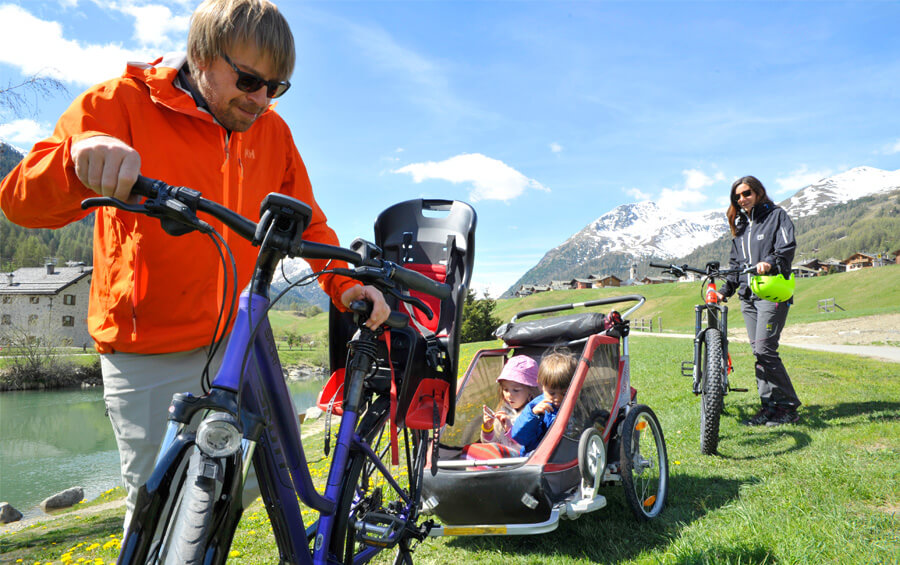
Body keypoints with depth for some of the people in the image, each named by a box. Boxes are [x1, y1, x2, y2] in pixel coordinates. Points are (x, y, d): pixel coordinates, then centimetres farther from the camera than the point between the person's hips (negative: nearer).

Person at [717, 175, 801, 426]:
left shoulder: (776, 215, 2)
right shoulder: (740, 224, 22)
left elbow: (787, 247, -12)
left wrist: (770, 262, -32)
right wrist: (725, 290, 17)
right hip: (748, 295, 7)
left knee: (765, 349, -14)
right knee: (758, 351, 4)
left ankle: (788, 407, -4)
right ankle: (769, 406, 9)